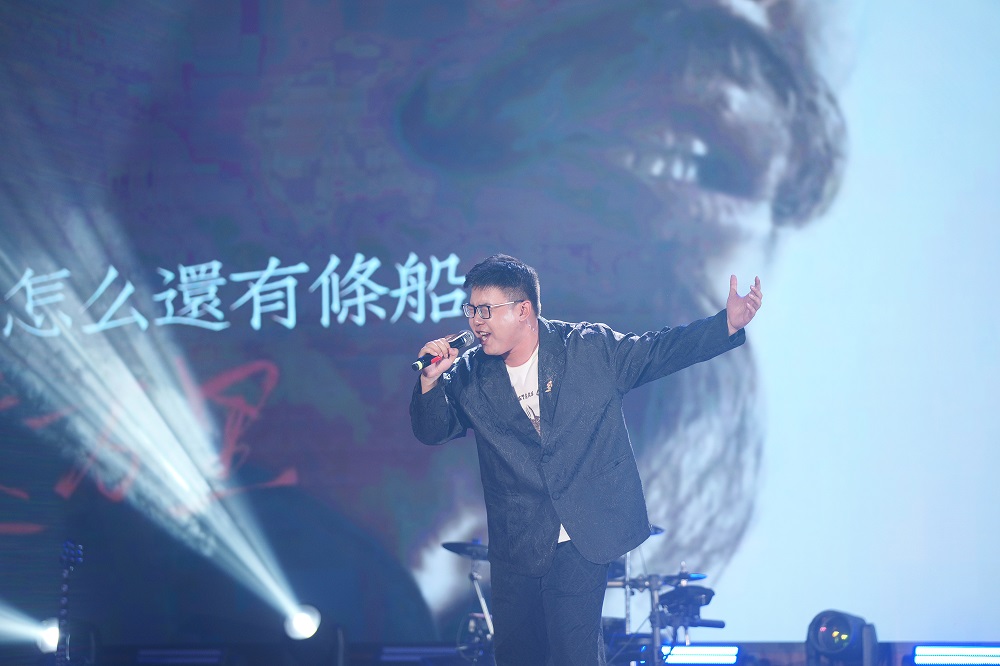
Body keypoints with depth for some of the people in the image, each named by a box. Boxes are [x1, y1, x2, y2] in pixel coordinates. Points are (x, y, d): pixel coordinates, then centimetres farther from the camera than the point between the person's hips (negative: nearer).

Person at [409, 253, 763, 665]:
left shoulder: (592, 348, -2)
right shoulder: (472, 377, 3)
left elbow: (659, 350, 0)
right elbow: (431, 431, 0)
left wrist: (727, 324, -12)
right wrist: (430, 381, -19)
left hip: (580, 543, -3)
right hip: (514, 549, 3)